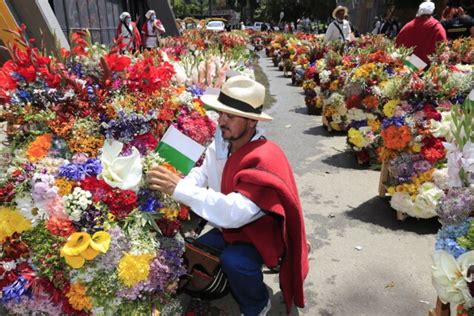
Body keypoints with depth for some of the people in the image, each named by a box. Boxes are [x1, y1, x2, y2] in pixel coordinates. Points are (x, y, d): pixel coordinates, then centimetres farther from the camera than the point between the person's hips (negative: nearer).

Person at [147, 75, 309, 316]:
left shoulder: (265, 160, -33)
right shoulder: (221, 143, -9)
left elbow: (235, 212, -43)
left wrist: (180, 189, -47)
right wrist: (171, 187, -33)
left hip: (263, 236, -6)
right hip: (231, 228, 7)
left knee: (234, 260, -31)